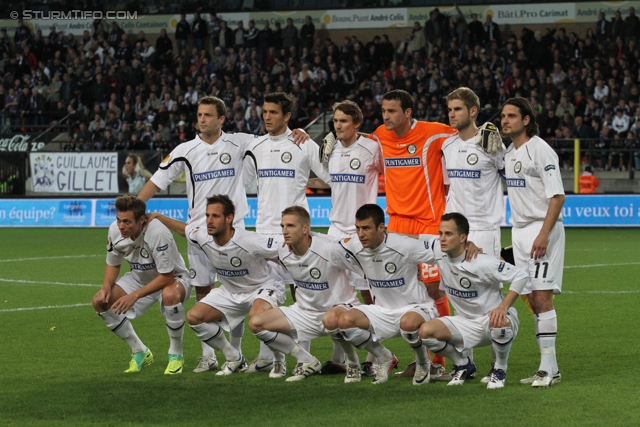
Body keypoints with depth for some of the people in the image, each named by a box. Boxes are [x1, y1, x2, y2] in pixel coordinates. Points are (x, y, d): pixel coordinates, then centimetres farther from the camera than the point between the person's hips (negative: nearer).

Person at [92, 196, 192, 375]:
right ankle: (139, 352, 6)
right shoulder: (115, 230, -17)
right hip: (140, 278, 6)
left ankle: (176, 354, -16)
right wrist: (106, 287, -18)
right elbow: (113, 264, 2)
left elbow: (167, 277, -31)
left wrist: (135, 295, -35)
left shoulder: (158, 233, -35)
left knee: (170, 296, -41)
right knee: (101, 301, -11)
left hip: (173, 279, -6)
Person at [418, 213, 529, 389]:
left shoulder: (481, 263, -25)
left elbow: (521, 276, -21)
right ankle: (463, 365, 8)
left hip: (492, 318, -5)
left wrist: (503, 307, -30)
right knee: (425, 332, -19)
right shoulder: (438, 251, -8)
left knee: (499, 323, -42)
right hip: (466, 324, 5)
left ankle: (499, 370, -10)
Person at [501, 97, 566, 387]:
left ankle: (548, 368, -12)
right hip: (519, 231, 8)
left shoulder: (540, 150, -10)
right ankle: (549, 368, 11)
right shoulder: (508, 154, 14)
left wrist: (543, 234, -22)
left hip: (543, 230, -8)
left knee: (542, 296, -13)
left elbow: (557, 195, -15)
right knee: (532, 299, 7)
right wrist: (518, 235, 13)